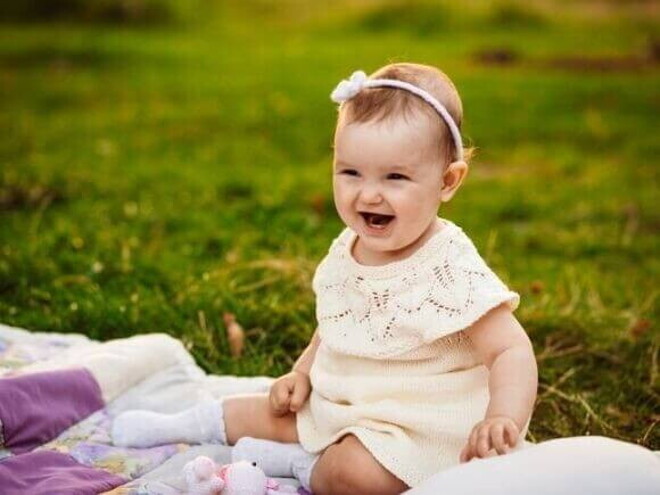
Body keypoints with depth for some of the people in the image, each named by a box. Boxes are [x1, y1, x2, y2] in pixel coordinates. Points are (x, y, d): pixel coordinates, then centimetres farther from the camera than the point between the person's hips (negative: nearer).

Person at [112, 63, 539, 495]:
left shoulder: (453, 272, -24)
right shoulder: (348, 250, 0)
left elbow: (512, 351, -26)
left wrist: (502, 420, -42)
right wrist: (302, 372, 8)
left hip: (412, 429, -7)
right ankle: (187, 425, 39)